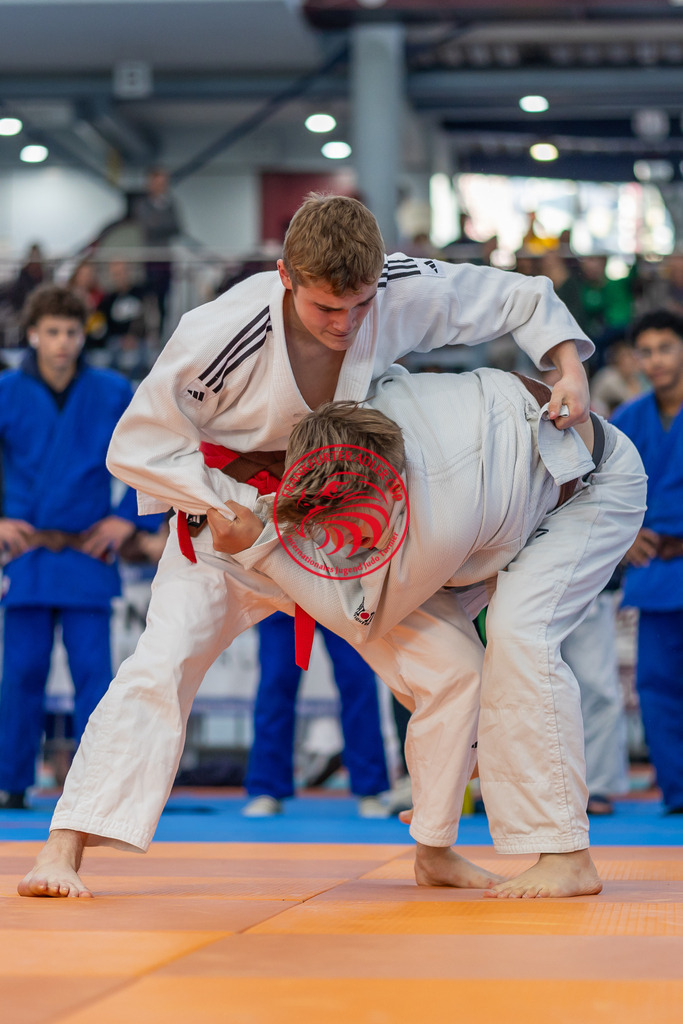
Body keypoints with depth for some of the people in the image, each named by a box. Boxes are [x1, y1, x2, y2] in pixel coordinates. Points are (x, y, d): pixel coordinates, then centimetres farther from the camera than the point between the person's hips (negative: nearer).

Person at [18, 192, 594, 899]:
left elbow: (520, 298, -6)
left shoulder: (404, 291, -23)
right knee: (165, 663, -21)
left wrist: (569, 367, -24)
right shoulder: (221, 335, -32)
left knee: (446, 658, -4)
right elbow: (139, 449, -20)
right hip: (227, 516, -3)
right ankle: (63, 852, -17)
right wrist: (252, 510, -25)